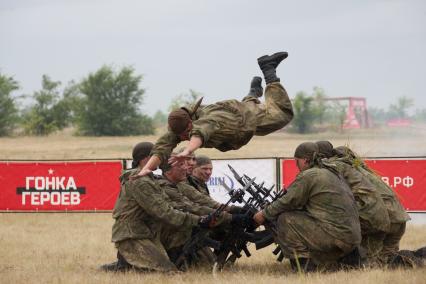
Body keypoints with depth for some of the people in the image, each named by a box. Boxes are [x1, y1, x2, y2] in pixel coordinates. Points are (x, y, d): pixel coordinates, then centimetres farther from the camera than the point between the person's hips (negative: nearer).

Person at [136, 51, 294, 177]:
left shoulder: (205, 121, -51)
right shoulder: (177, 128, -36)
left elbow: (199, 134, -74)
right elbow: (162, 147, -49)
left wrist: (187, 151, -96)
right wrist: (146, 168, -68)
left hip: (245, 116, -5)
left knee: (283, 113, 16)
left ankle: (268, 70, 29)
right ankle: (254, 91, 66)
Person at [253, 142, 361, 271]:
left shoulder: (308, 176, -8)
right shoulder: (332, 173, 21)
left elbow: (287, 202, -5)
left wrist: (264, 214, 10)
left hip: (334, 235, -9)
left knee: (284, 220, -3)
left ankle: (302, 264, -6)